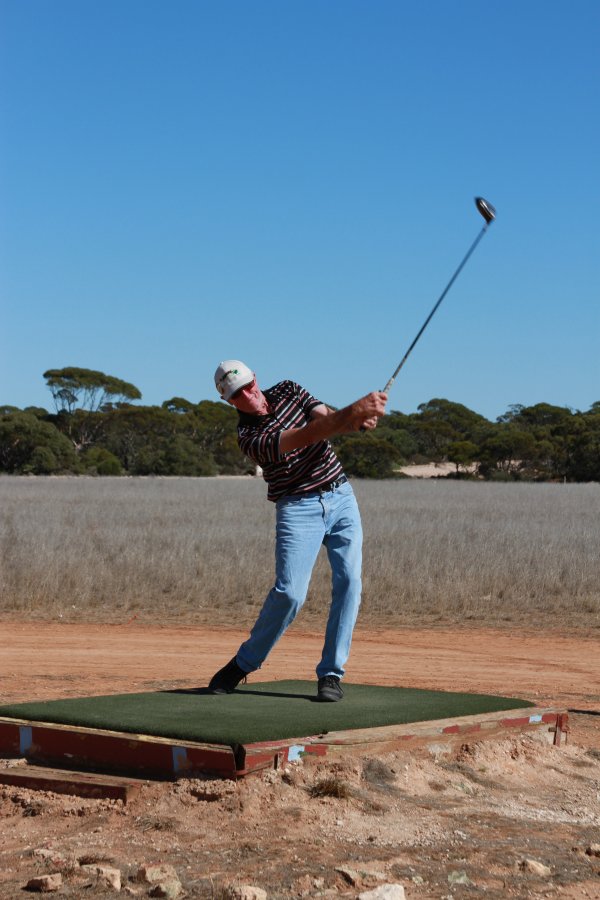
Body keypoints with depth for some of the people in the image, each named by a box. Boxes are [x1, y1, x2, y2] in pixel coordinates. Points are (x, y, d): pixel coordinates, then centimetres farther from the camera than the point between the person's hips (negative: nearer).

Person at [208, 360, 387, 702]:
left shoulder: (288, 390, 3)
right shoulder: (249, 437, -16)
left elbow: (328, 418, -7)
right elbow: (310, 435, -28)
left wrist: (359, 418, -29)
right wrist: (352, 413, -39)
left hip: (341, 496, 5)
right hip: (298, 509, -5)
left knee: (349, 582, -7)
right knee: (290, 592, -16)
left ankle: (331, 673, -1)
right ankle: (244, 663, 4)